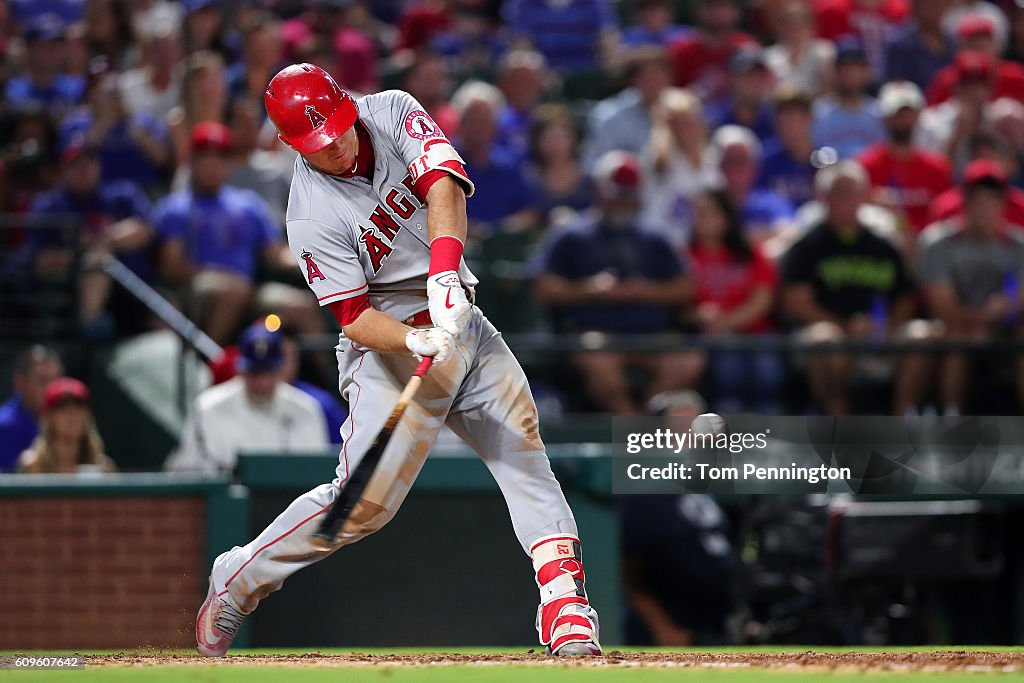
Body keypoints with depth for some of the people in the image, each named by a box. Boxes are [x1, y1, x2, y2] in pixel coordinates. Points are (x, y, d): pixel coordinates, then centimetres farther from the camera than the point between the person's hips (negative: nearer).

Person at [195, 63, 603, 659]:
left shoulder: (393, 113, -7)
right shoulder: (312, 218, -19)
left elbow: (443, 186, -23)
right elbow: (353, 318, -19)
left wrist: (445, 270, -39)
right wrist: (419, 341, -38)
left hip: (462, 321, 5)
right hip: (392, 342, -5)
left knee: (525, 455, -7)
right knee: (365, 502, -9)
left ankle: (568, 610, -10)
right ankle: (238, 580, 8)